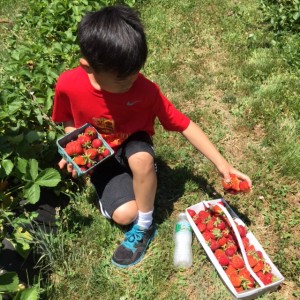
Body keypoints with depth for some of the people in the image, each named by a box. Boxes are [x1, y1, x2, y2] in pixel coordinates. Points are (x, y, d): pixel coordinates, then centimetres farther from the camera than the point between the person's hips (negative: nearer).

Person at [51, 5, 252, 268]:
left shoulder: (146, 90, -26)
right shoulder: (68, 85, -23)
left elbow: (184, 125, -19)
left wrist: (221, 163, -24)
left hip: (132, 145, 0)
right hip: (100, 157, 0)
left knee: (142, 158, -38)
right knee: (124, 214, -23)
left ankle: (144, 227, -13)